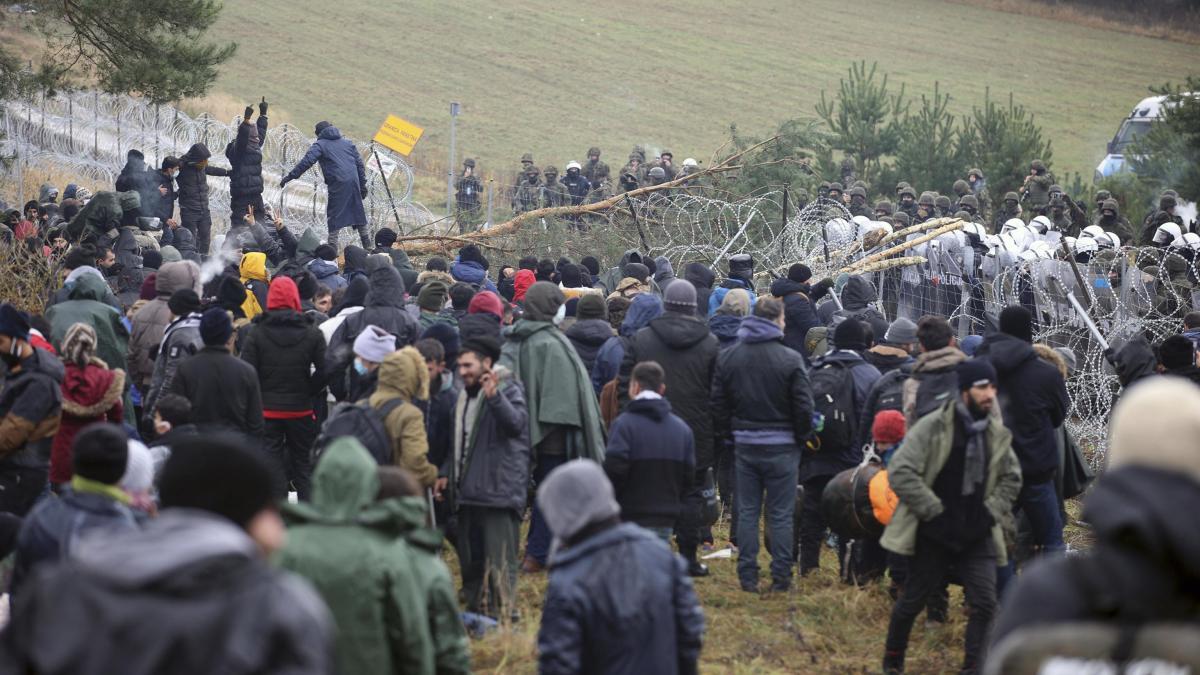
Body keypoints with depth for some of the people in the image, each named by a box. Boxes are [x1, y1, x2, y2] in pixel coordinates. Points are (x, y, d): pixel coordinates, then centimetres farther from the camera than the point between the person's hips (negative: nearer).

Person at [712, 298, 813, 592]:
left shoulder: (727, 357, 2)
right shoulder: (790, 359, -11)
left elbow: (718, 403, 6)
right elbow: (803, 406, -9)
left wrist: (726, 436, 15)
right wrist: (802, 436, 7)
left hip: (744, 445, 3)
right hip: (781, 446, -3)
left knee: (747, 512, 10)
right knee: (780, 515, 4)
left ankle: (748, 576, 9)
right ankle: (781, 576, 6)